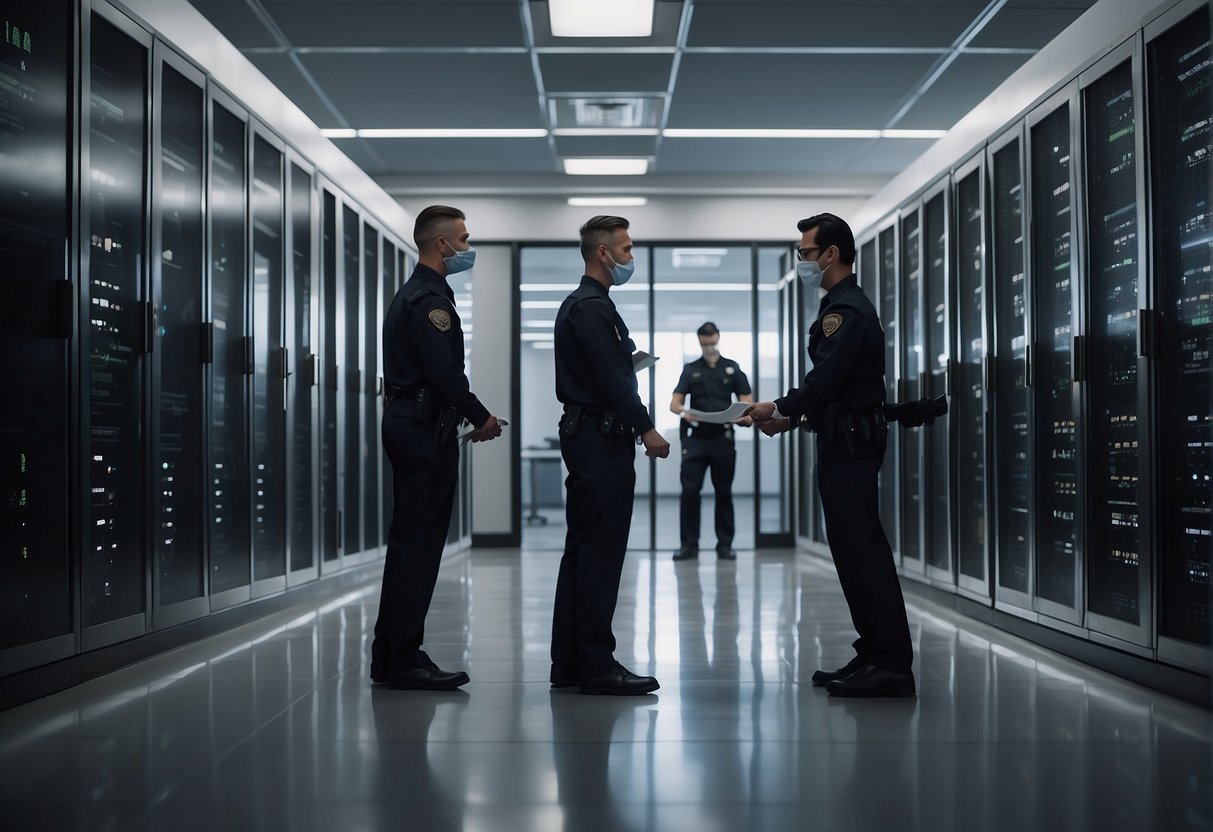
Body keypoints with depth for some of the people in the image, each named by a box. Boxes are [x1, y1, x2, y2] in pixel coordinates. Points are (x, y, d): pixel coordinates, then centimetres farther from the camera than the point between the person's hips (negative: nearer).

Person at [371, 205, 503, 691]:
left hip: (407, 425, 11)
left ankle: (389, 658, 17)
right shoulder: (431, 299, -13)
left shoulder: (411, 295, 20)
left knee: (409, 543, 12)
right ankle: (405, 661, -4)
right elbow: (445, 372, -22)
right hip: (426, 431, -11)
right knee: (419, 545, -8)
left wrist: (469, 415, 14)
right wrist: (481, 418, -9)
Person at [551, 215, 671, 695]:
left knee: (582, 550, 12)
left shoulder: (578, 305, 19)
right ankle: (598, 667, -5)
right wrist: (646, 429, -18)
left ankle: (568, 663, 16)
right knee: (602, 553, -8)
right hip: (603, 438, -11)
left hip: (584, 435, 11)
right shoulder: (593, 308, -13)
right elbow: (611, 378, -20)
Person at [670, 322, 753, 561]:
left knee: (724, 492, 4)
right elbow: (674, 402, 3)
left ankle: (725, 544, 10)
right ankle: (689, 544, 0)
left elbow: (746, 398, 7)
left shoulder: (732, 368, 11)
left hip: (723, 438, 0)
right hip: (696, 438, 0)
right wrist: (683, 411, -21)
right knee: (690, 490, -5)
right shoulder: (690, 369, 11)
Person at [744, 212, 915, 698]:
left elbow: (826, 380, -21)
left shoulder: (847, 310, -14)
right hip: (842, 442, 11)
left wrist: (781, 409, -7)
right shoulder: (843, 306, 20)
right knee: (854, 547, 11)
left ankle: (891, 665, -9)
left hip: (851, 444, -11)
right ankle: (874, 655, 16)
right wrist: (794, 417, 11)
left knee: (863, 547, -11)